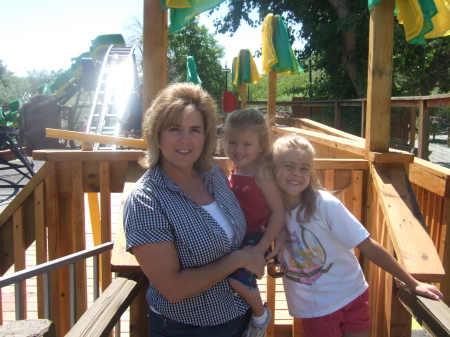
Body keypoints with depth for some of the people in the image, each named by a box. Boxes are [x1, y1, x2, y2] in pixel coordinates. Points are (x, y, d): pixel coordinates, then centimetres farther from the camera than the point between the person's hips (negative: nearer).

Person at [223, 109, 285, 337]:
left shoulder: (262, 173, -19)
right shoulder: (234, 171, 3)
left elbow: (279, 212, -20)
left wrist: (262, 247, -22)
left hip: (255, 237, -8)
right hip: (237, 235, 8)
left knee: (237, 275, -22)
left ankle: (261, 315, 8)